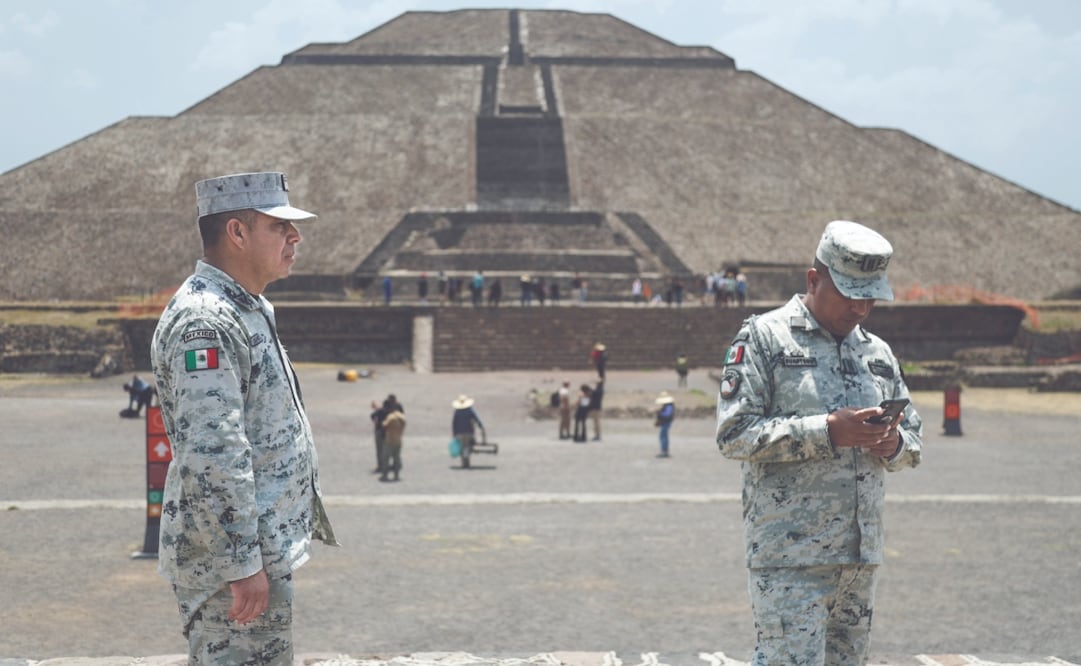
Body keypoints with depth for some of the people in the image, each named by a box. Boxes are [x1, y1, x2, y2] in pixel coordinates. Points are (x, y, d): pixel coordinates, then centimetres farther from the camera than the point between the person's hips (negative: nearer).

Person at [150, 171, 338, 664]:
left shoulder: (247, 310, 15)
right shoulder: (204, 319, -18)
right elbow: (210, 455, -26)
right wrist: (242, 565, -25)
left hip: (265, 550, 10)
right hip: (231, 556, -10)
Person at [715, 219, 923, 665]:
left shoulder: (878, 352, 17)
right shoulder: (764, 337, -2)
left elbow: (914, 433, 23)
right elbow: (734, 432, -11)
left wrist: (895, 443, -3)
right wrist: (826, 431, -19)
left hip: (862, 551, 7)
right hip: (790, 552, -7)